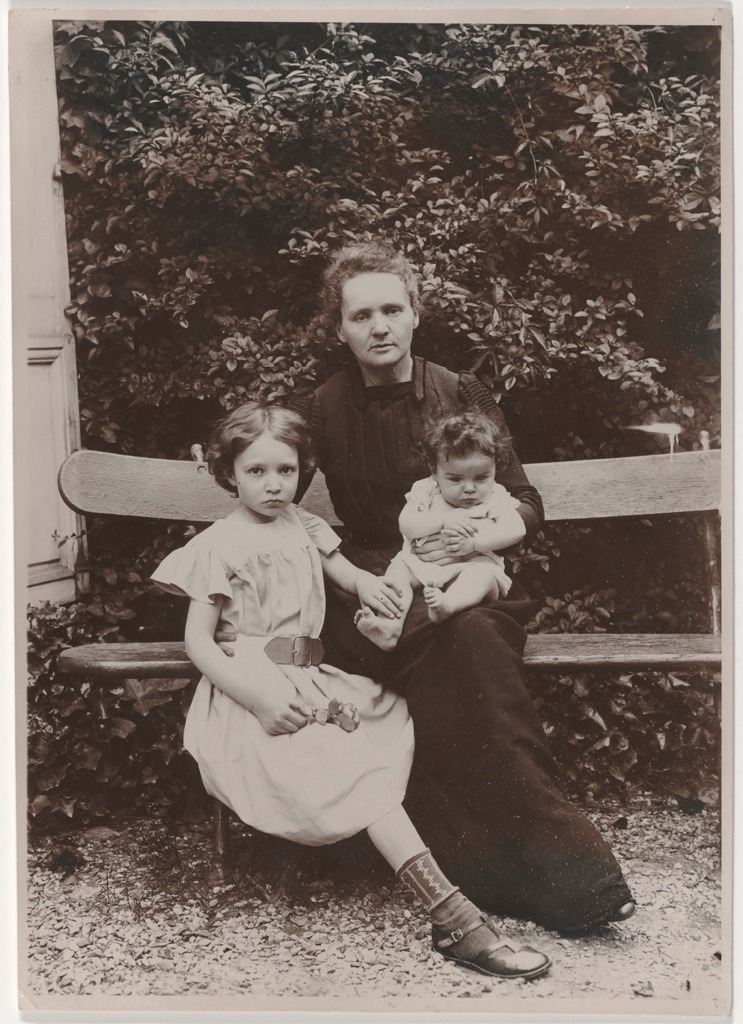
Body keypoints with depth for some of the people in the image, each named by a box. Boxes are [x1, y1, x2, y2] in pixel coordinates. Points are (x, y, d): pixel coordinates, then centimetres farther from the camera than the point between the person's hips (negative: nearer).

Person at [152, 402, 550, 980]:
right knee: (355, 767, -27)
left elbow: (349, 575, 24)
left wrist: (365, 583, -5)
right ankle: (453, 917, -32)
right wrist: (262, 698, -20)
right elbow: (198, 642, -6)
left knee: (395, 717, -19)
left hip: (310, 679, 7)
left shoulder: (303, 527, 17)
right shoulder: (219, 545, -2)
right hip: (253, 689, -7)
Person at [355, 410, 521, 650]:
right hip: (421, 563, 3)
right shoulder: (425, 492, 6)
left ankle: (447, 604, -62)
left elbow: (514, 529, -11)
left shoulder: (495, 499, 3)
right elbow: (406, 525, -6)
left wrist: (473, 543, -24)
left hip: (473, 564, -2)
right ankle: (391, 624, -41)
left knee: (483, 572, -32)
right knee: (398, 568, -19)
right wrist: (444, 520, -20)